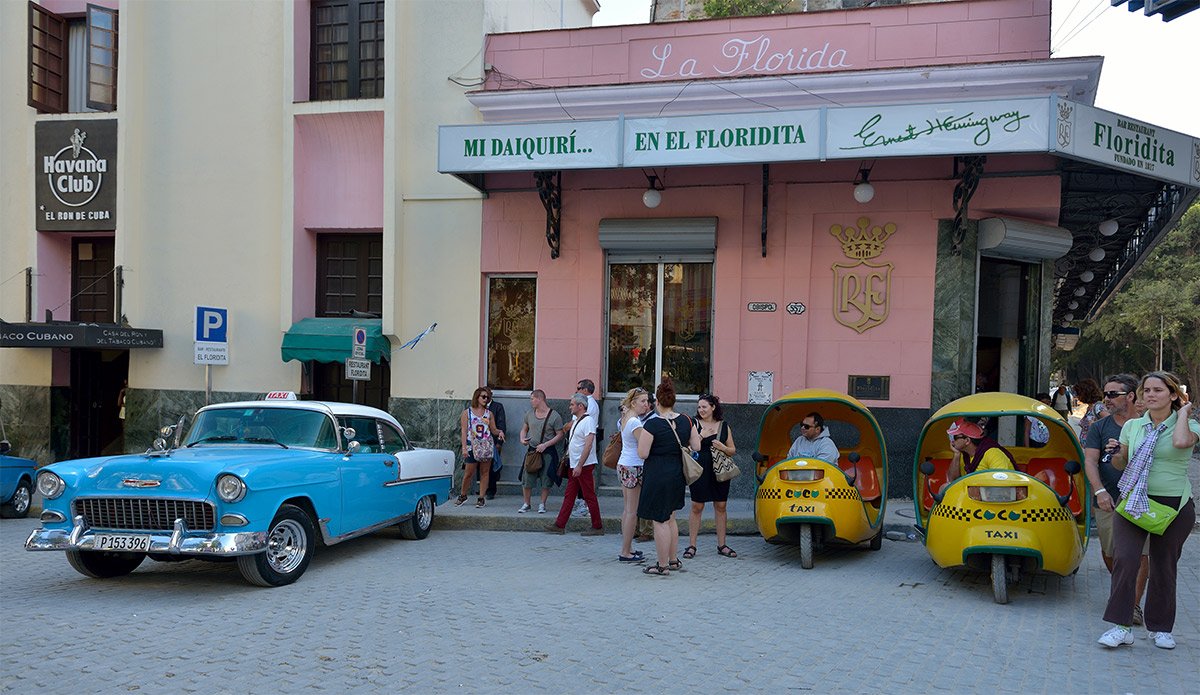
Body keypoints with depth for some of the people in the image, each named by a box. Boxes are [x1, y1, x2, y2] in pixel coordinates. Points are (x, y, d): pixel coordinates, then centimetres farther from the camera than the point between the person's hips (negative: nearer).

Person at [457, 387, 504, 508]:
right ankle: (463, 495, 21)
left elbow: (493, 430, 10)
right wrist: (464, 447, -9)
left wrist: (499, 432, -13)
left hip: (487, 446, 2)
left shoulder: (489, 414, 9)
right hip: (472, 446, -2)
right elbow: (464, 431, -1)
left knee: (485, 472, 2)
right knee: (469, 473, 1)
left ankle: (481, 498, 10)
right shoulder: (467, 412, 2)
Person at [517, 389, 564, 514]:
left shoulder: (554, 416, -8)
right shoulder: (529, 414, 7)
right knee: (526, 479, 1)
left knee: (546, 480, 2)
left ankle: (542, 504, 17)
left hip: (547, 452, -4)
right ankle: (526, 504, 15)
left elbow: (560, 434, -7)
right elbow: (524, 429, 19)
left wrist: (545, 445, -16)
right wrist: (522, 439, -3)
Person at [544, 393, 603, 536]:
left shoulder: (588, 420, -16)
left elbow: (588, 445, -22)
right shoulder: (576, 420, 14)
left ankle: (597, 527, 5)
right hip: (575, 465, 10)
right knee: (569, 495, 11)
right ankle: (560, 525, 15)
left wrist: (579, 466, -24)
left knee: (589, 497, -3)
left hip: (584, 465, -10)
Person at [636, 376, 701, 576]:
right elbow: (696, 447, 7)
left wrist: (642, 438, 1)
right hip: (677, 474, 7)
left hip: (657, 476, -7)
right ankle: (674, 560, 29)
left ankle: (662, 566, 10)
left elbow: (642, 454, -16)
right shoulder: (685, 421, 3)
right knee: (670, 517, 21)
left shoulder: (652, 424, -16)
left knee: (660, 521, 2)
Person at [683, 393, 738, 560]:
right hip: (700, 471, -3)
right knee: (697, 507, 0)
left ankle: (721, 545, 17)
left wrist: (723, 448, -9)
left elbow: (733, 450, 11)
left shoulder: (724, 426, 8)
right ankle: (691, 546, 6)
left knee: (721, 507, 7)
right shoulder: (694, 425, 2)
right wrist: (701, 436, -17)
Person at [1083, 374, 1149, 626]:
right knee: (1109, 553, 9)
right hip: (1108, 502, 2)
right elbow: (1090, 461, -3)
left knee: (1140, 555, -7)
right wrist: (1100, 491, -17)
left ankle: (1134, 604, 1)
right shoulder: (1099, 428, 6)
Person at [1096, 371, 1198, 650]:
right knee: (1125, 559, -13)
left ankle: (1160, 627, 24)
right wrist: (1115, 452, -5)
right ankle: (1121, 627, -9)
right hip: (1134, 502, 2)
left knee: (1164, 566, 7)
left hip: (1174, 506, -2)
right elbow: (1121, 465, 17)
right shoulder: (1132, 426, 8)